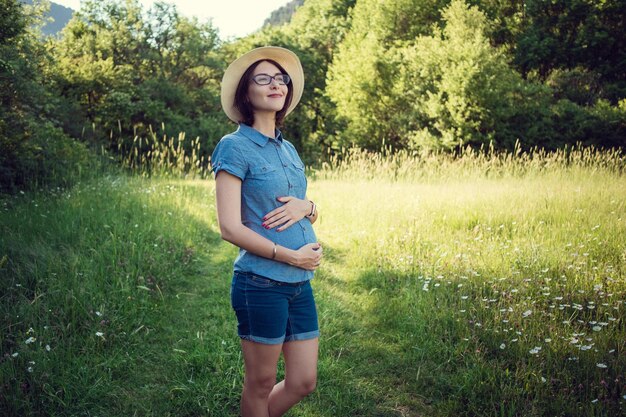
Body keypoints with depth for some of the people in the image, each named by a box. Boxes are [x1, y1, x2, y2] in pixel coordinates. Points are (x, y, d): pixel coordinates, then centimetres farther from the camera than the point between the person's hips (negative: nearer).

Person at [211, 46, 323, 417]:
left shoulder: (288, 149, 12)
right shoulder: (235, 146, -9)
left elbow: (314, 215, 18)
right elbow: (230, 228, -15)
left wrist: (305, 206, -5)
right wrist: (290, 255, -15)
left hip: (300, 284, 7)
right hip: (261, 285, -7)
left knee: (303, 382, 14)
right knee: (261, 384, 9)